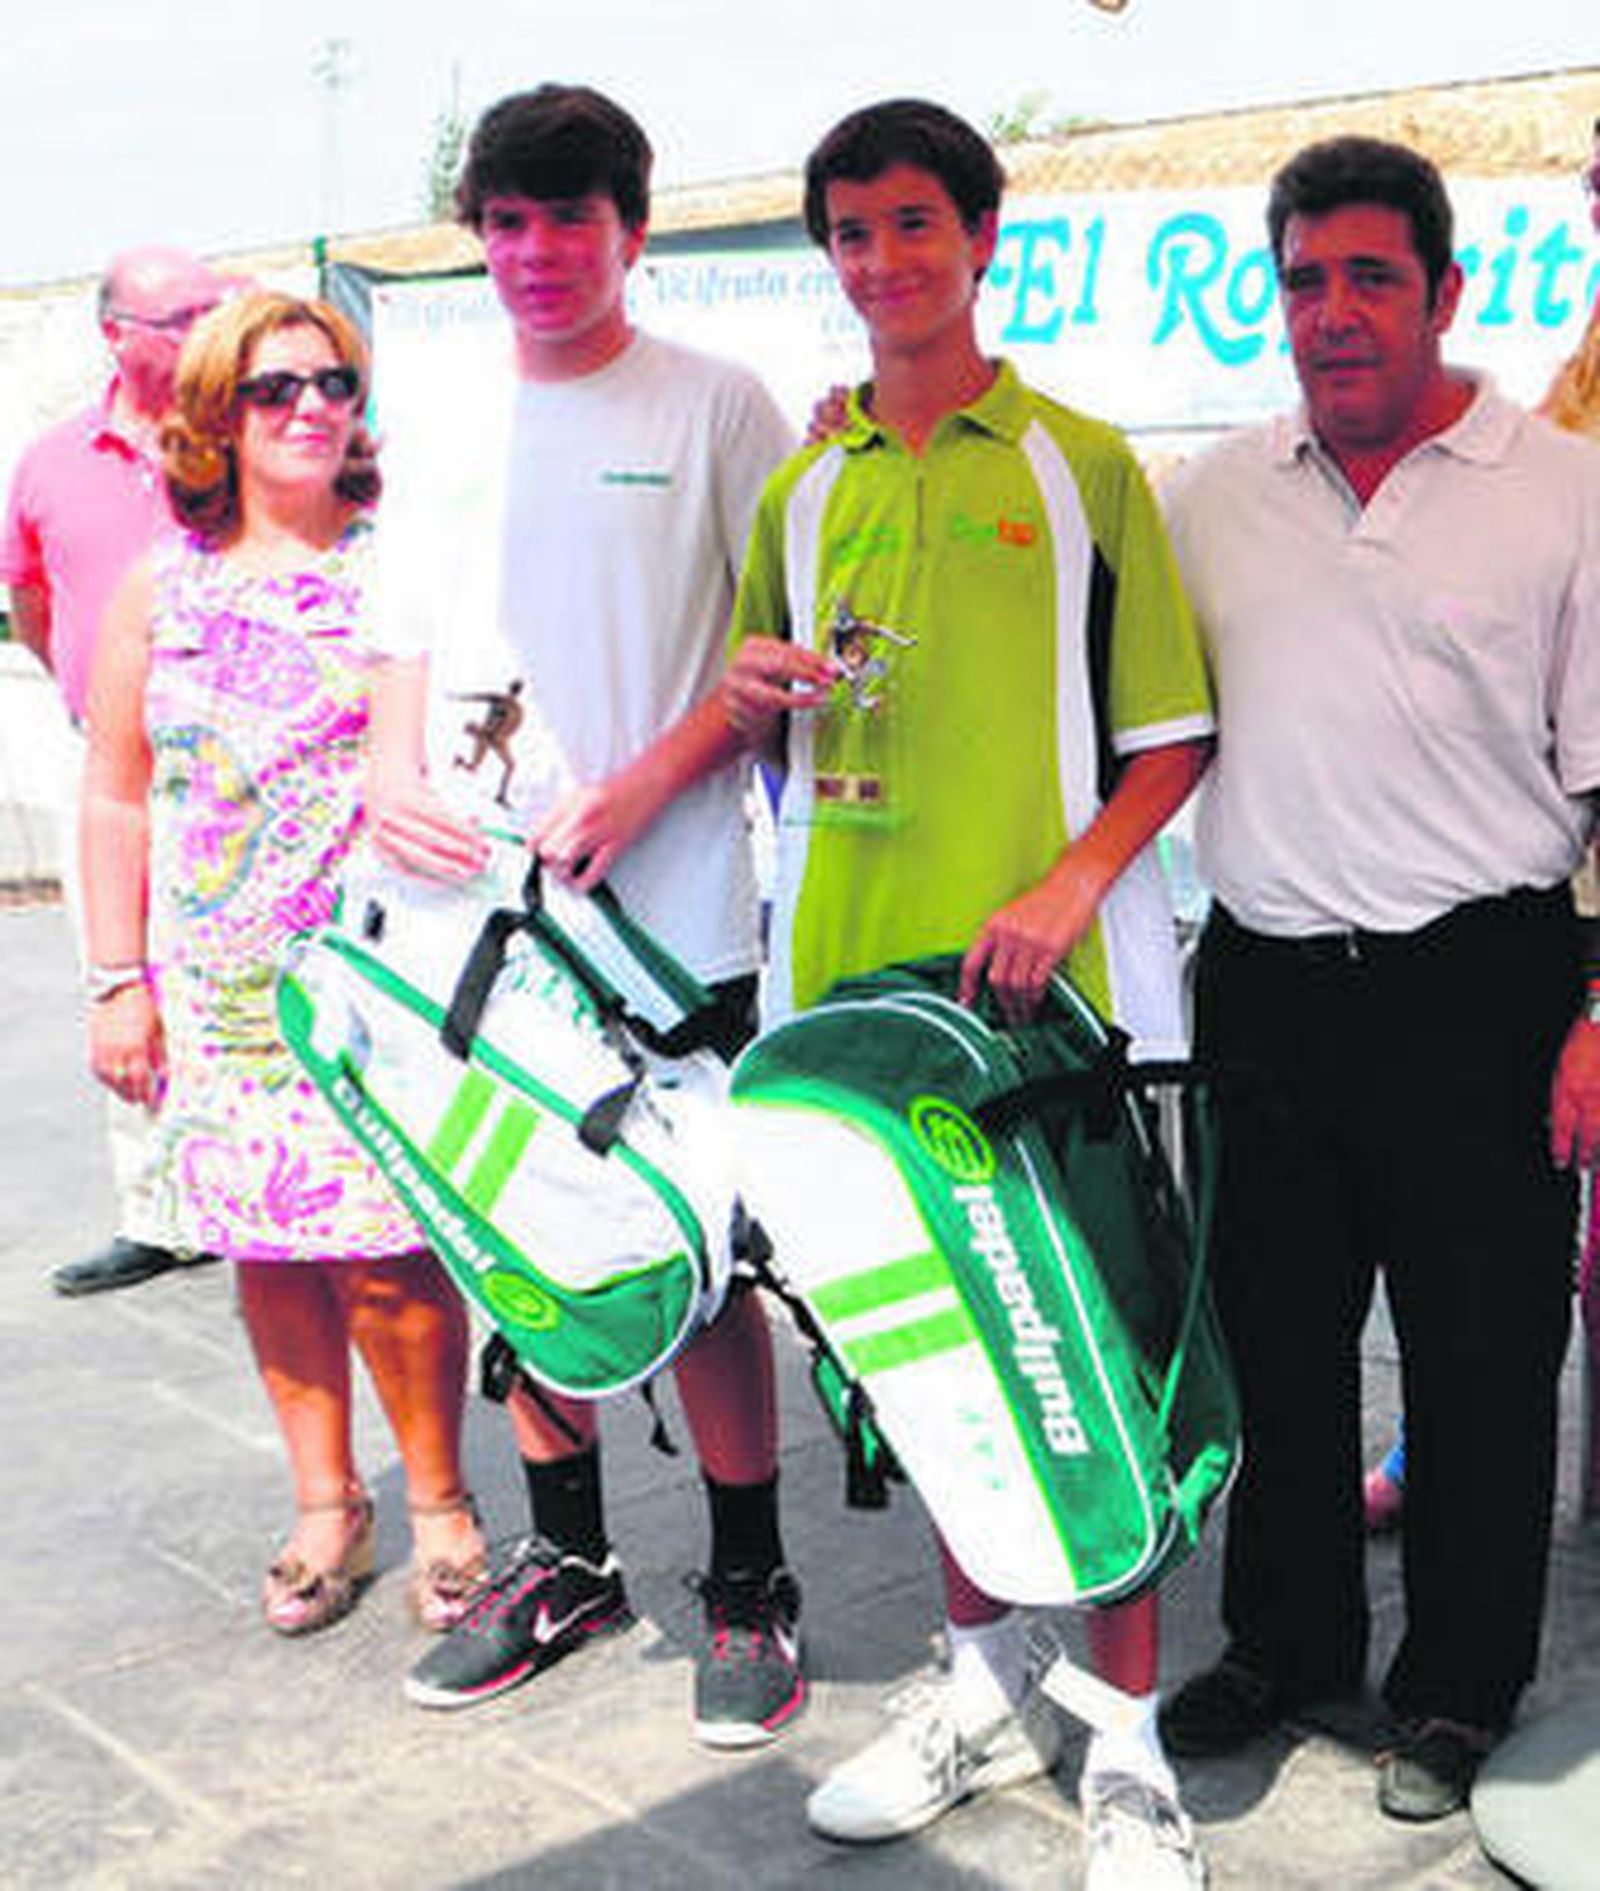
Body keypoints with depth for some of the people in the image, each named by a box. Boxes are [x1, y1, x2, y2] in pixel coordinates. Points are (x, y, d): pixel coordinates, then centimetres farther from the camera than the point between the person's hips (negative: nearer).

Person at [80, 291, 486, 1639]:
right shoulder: (161, 588, 9)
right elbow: (117, 799, 11)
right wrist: (118, 980, 6)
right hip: (220, 988, 3)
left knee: (382, 1256, -5)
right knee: (270, 1247, 8)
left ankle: (438, 1502, 15)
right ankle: (325, 1503, 25)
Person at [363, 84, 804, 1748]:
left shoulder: (715, 407, -1)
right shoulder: (459, 433, 14)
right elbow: (410, 646, 18)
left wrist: (641, 786, -16)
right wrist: (393, 777, -3)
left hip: (668, 923, -5)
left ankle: (749, 1582, 17)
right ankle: (565, 1562, 30)